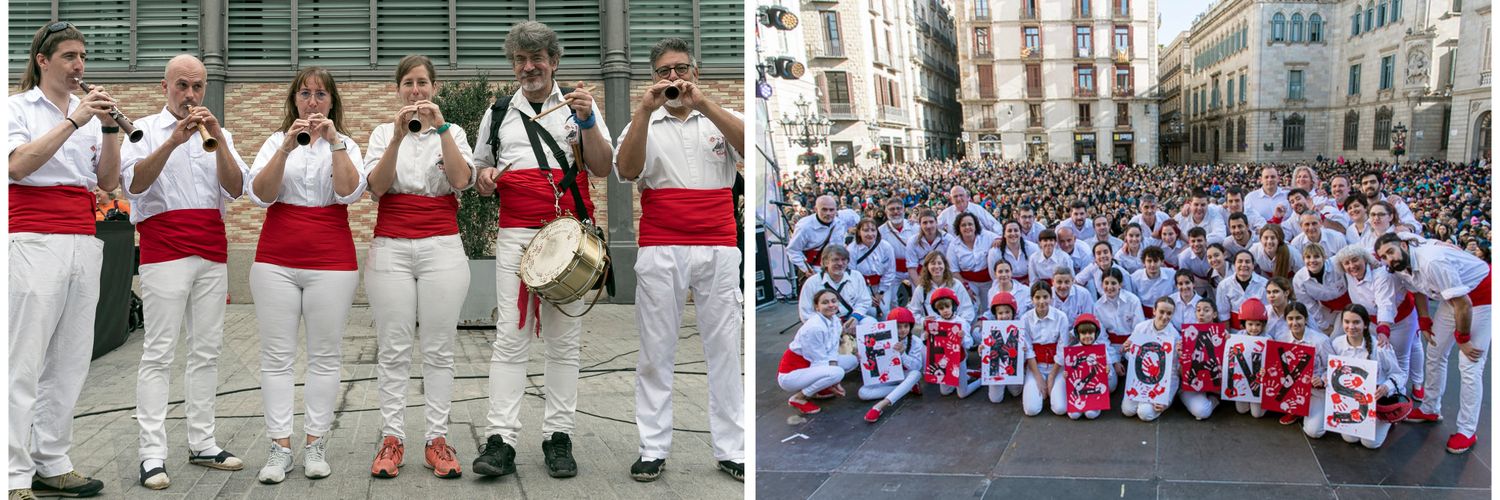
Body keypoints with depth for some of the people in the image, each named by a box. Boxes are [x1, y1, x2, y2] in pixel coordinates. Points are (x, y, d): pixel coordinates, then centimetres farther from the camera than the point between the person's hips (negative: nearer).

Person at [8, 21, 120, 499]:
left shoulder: (90, 111, 15)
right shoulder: (19, 107, 2)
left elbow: (109, 182, 9)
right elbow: (18, 165, -15)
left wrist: (109, 127, -4)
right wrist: (73, 121, -17)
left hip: (83, 242, 5)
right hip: (34, 240, -5)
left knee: (70, 362, 6)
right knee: (24, 363, -6)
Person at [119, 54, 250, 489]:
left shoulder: (218, 136, 16)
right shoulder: (144, 130, 6)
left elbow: (236, 188, 1)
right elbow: (134, 183, -11)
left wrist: (218, 138, -12)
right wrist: (172, 142, -22)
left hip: (212, 253, 4)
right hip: (164, 251, -4)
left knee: (206, 351, 6)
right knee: (158, 353, -6)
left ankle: (202, 443, 13)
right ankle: (152, 454, -6)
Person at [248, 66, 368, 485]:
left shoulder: (345, 145, 10)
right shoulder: (276, 141, 11)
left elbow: (350, 192, -8)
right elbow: (260, 195, -5)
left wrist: (334, 142, -15)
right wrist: (287, 147, -15)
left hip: (331, 261, -1)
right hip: (276, 259, 1)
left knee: (324, 355, 1)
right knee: (277, 355, -1)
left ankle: (316, 444, 8)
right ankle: (280, 446, 3)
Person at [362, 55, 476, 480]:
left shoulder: (453, 132, 9)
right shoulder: (382, 132, 10)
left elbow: (461, 180, -9)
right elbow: (376, 187, -6)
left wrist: (440, 127, -16)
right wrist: (398, 137, -18)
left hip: (441, 248, 0)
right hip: (390, 248, 0)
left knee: (439, 348, 0)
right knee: (393, 349, 0)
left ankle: (437, 439, 4)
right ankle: (392, 439, 5)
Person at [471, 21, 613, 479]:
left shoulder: (580, 105, 10)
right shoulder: (498, 114, 15)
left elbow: (602, 168, 1)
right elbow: (480, 176, 22)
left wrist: (587, 121, -12)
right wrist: (485, 178, -1)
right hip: (516, 234, 1)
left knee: (564, 341, 2)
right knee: (510, 338, -6)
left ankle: (558, 437, 7)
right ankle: (500, 441, -7)